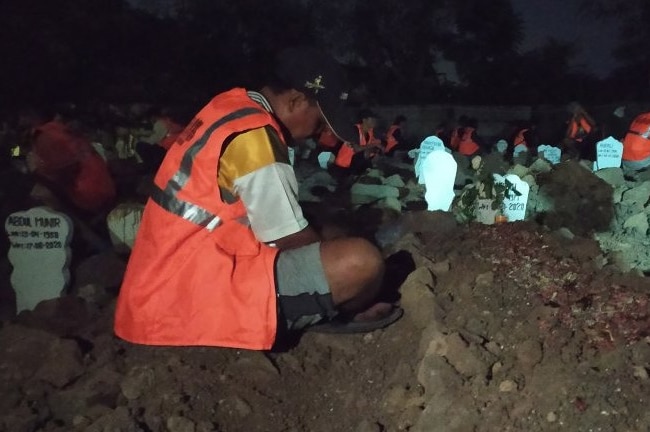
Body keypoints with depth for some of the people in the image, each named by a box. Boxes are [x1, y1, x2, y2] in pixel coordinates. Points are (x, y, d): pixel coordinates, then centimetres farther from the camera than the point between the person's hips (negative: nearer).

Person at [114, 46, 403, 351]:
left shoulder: (231, 107, 10)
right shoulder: (254, 137, -19)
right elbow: (292, 240, -12)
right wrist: (337, 259, 7)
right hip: (202, 296, -10)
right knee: (362, 261, -18)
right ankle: (338, 316, 10)